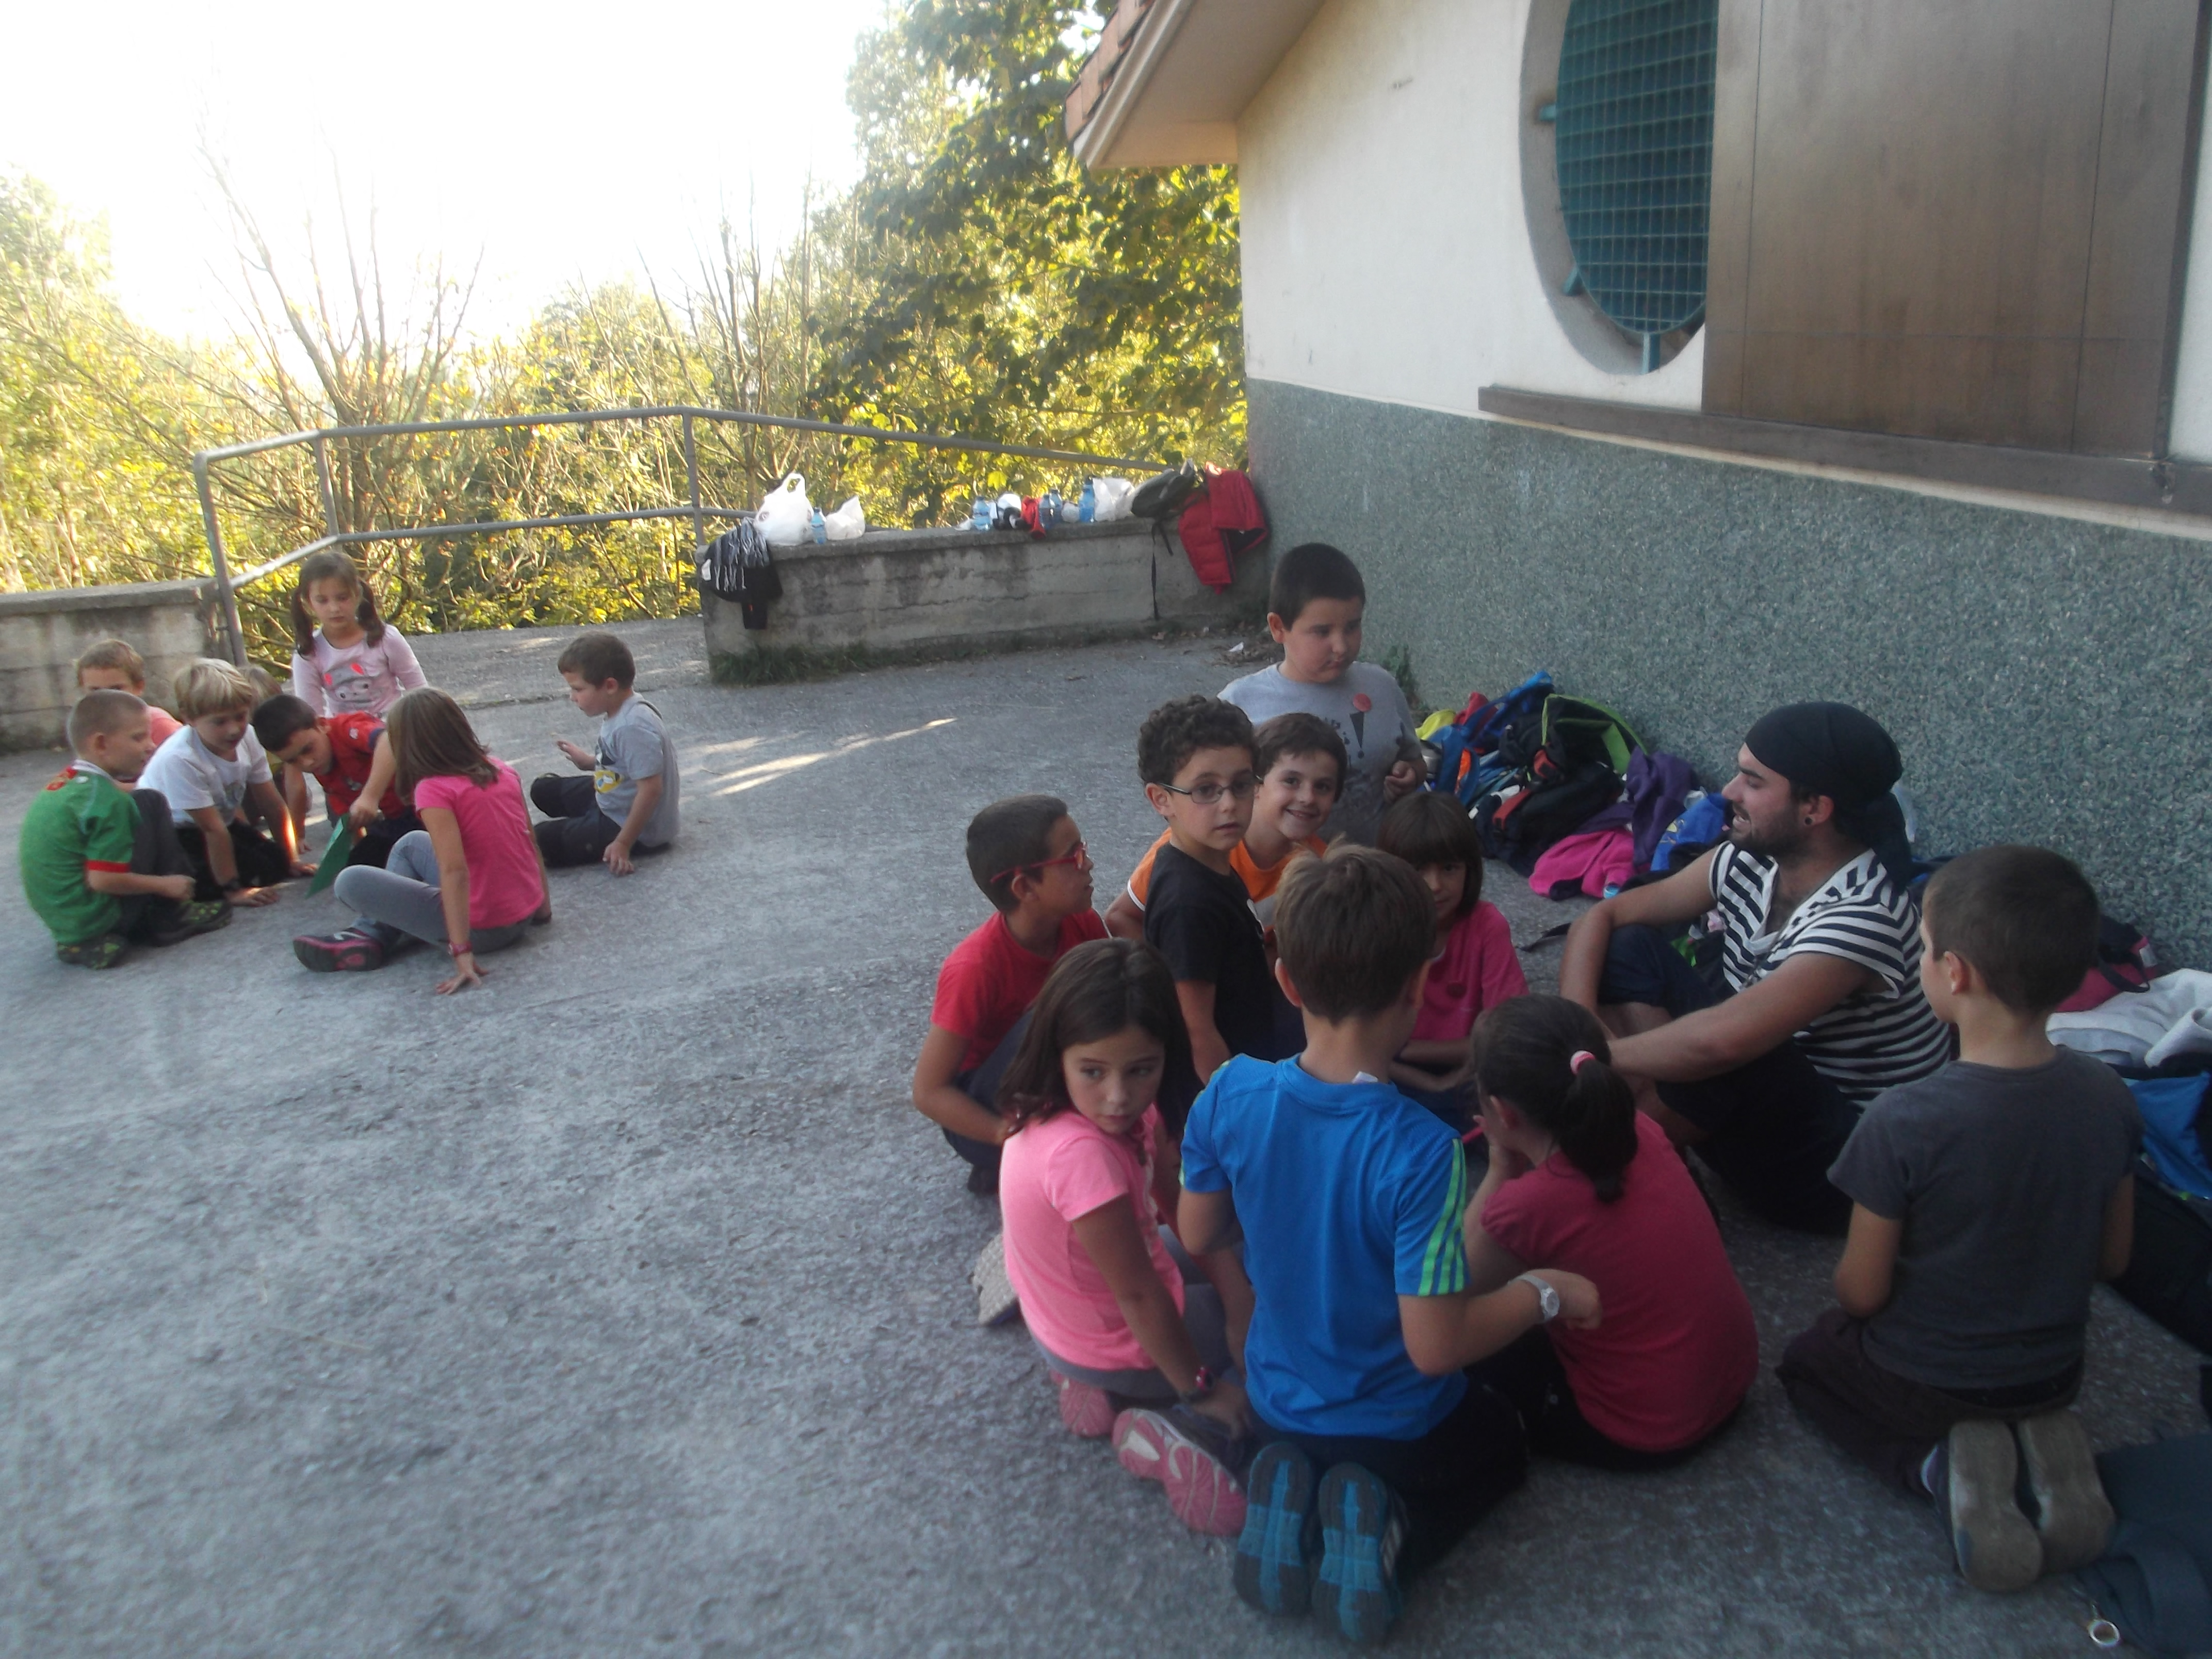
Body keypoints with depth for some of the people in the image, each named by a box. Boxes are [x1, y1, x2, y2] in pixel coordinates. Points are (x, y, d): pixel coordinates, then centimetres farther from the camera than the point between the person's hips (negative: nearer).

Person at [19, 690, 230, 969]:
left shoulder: (65, 782, 6)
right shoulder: (106, 798, -19)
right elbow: (103, 880, -21)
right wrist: (165, 885, -10)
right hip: (96, 920, -9)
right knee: (150, 805, -6)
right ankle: (170, 917, 1)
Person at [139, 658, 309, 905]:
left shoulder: (248, 738, -14)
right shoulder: (179, 760, -33)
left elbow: (272, 804, -5)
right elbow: (212, 829, -31)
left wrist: (292, 861, 0)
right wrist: (232, 889, -26)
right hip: (169, 837, -7)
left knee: (277, 863, -5)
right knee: (256, 872, -20)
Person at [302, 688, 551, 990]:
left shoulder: (434, 790, -16)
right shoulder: (501, 769, 3)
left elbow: (455, 872, -24)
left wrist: (462, 953, -25)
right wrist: (544, 908, 18)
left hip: (484, 928, -7)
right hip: (526, 914, 7)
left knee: (350, 882, 0)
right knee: (411, 843, 24)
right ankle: (373, 931, 18)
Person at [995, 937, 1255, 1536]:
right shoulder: (1082, 1154, -39)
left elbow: (1180, 1204, -3)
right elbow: (1139, 1296, -28)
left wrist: (1239, 1294, -8)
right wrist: (1200, 1391, -15)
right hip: (1120, 1347, -6)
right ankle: (1201, 1430, -5)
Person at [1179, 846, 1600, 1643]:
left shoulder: (1230, 1095, -21)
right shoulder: (1419, 1154, -35)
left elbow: (1198, 1236, -6)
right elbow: (1436, 1346, -28)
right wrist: (1545, 1292, -12)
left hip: (1276, 1408, 4)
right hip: (1398, 1432, -4)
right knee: (1504, 1442, 30)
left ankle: (1294, 1499, 4)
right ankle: (1390, 1531, 0)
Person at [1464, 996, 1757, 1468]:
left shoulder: (1523, 1207, -29)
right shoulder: (1639, 1130, -9)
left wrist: (1500, 1171, -10)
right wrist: (1516, 1169, -3)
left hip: (1645, 1437, -7)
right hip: (1734, 1377, 7)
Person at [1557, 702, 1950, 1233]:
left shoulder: (1862, 916, -29)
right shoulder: (1747, 861, -6)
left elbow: (1720, 1040, -40)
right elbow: (1602, 916, -1)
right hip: (1767, 1096, 8)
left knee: (1715, 1058, -36)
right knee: (1628, 948, -5)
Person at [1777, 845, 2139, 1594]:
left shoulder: (1905, 1121, -32)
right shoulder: (2108, 1099, -17)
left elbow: (1862, 1291, -20)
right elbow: (2111, 1259, -1)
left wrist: (1846, 1294, 3)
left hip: (1922, 1382, -5)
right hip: (2055, 1373, 5)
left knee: (1809, 1360, 27)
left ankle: (1940, 1462, 0)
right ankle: (2043, 1440, 6)